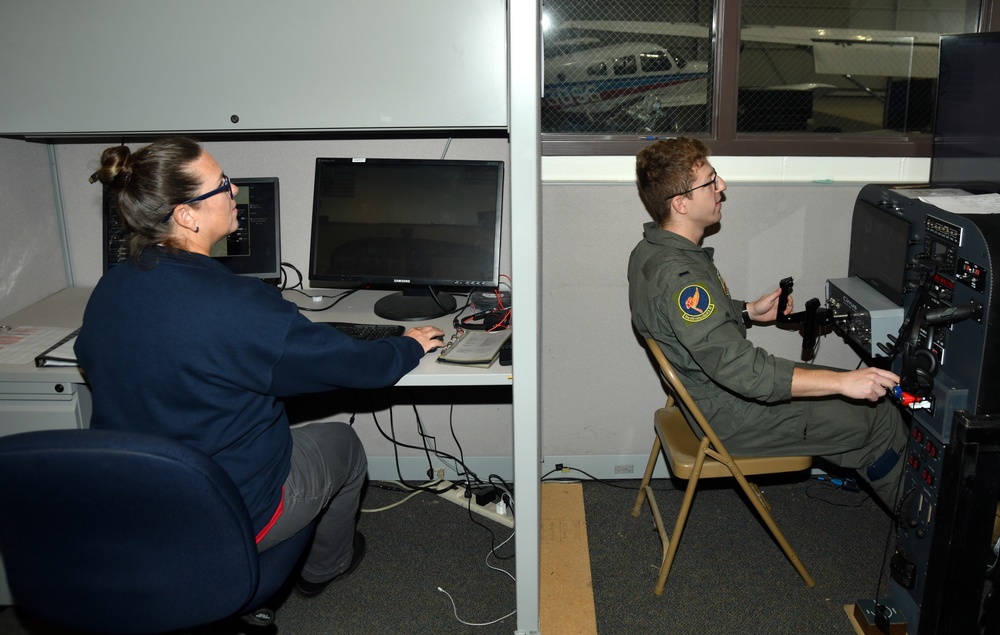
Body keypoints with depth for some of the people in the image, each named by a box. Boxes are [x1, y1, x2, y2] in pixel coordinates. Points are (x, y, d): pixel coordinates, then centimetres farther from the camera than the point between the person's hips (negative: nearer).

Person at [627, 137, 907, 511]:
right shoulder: (679, 276, -32)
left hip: (707, 394, 10)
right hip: (730, 418, -10)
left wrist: (748, 312, 6)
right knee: (881, 418, -2)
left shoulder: (650, 252, 0)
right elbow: (741, 369, -36)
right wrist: (843, 382, -33)